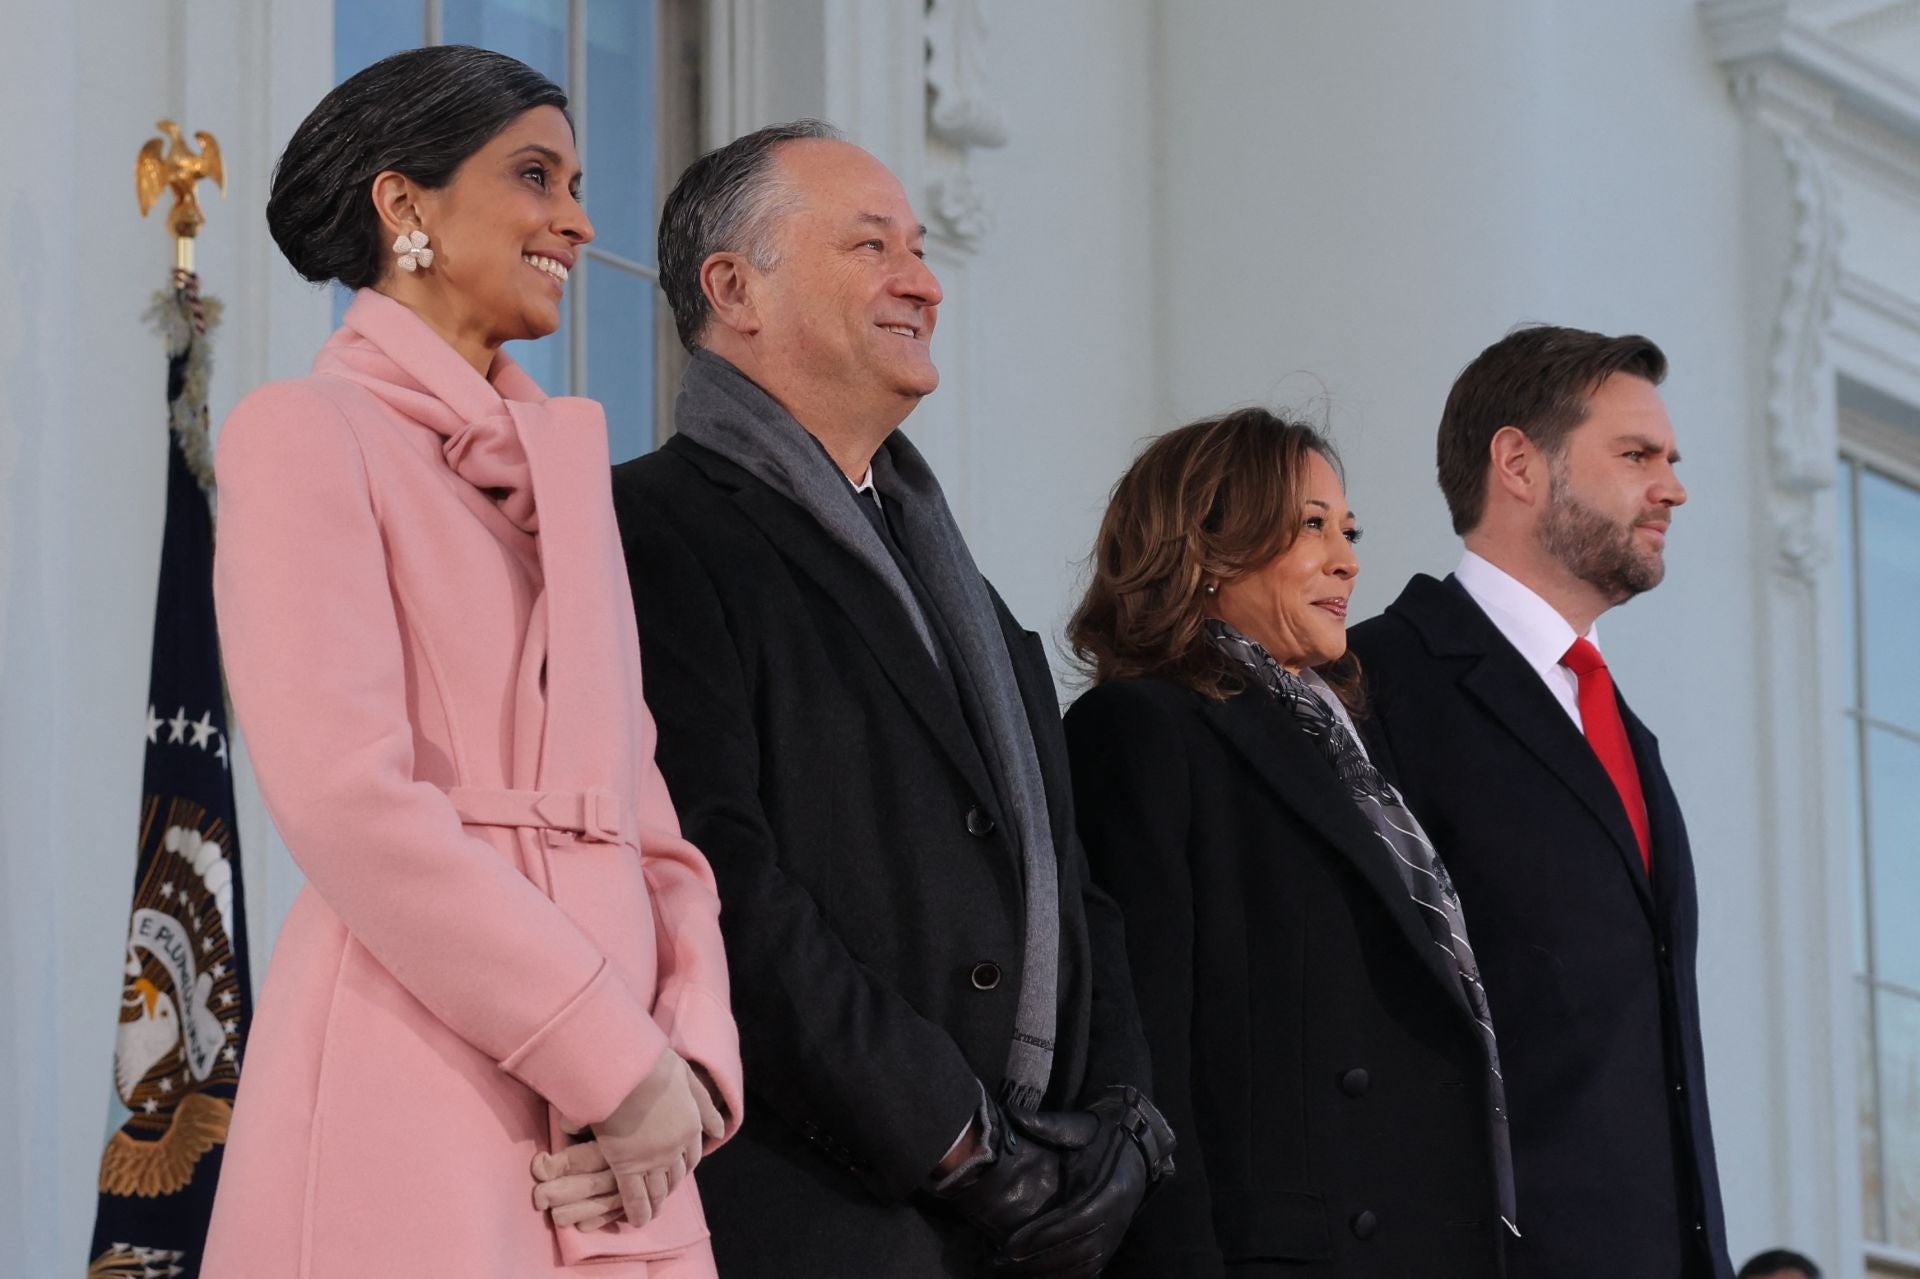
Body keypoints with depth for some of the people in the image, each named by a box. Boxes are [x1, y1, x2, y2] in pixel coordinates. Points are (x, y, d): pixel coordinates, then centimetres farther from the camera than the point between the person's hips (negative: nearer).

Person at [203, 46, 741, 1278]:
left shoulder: (566, 452, 19)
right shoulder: (309, 433, -3)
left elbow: (635, 796, 14)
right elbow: (346, 797, -14)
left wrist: (689, 1054, -4)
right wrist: (616, 1059, -14)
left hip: (616, 1128, 6)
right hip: (413, 1107, -6)